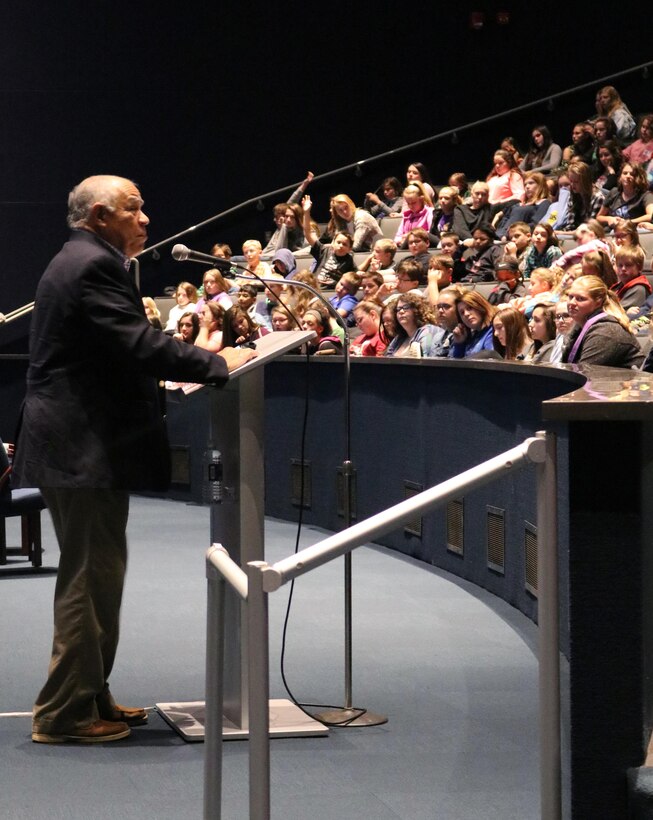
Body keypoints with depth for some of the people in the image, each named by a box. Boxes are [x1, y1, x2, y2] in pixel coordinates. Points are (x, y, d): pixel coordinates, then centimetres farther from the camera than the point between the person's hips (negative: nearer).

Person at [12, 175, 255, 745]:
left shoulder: (76, 262, 18)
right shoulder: (95, 266, -16)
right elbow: (140, 345, -22)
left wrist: (175, 374, 18)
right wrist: (217, 364, -15)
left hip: (77, 443, 11)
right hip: (85, 447, -11)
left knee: (94, 575, 17)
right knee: (91, 576, -6)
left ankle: (89, 697, 25)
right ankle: (65, 713, -1)